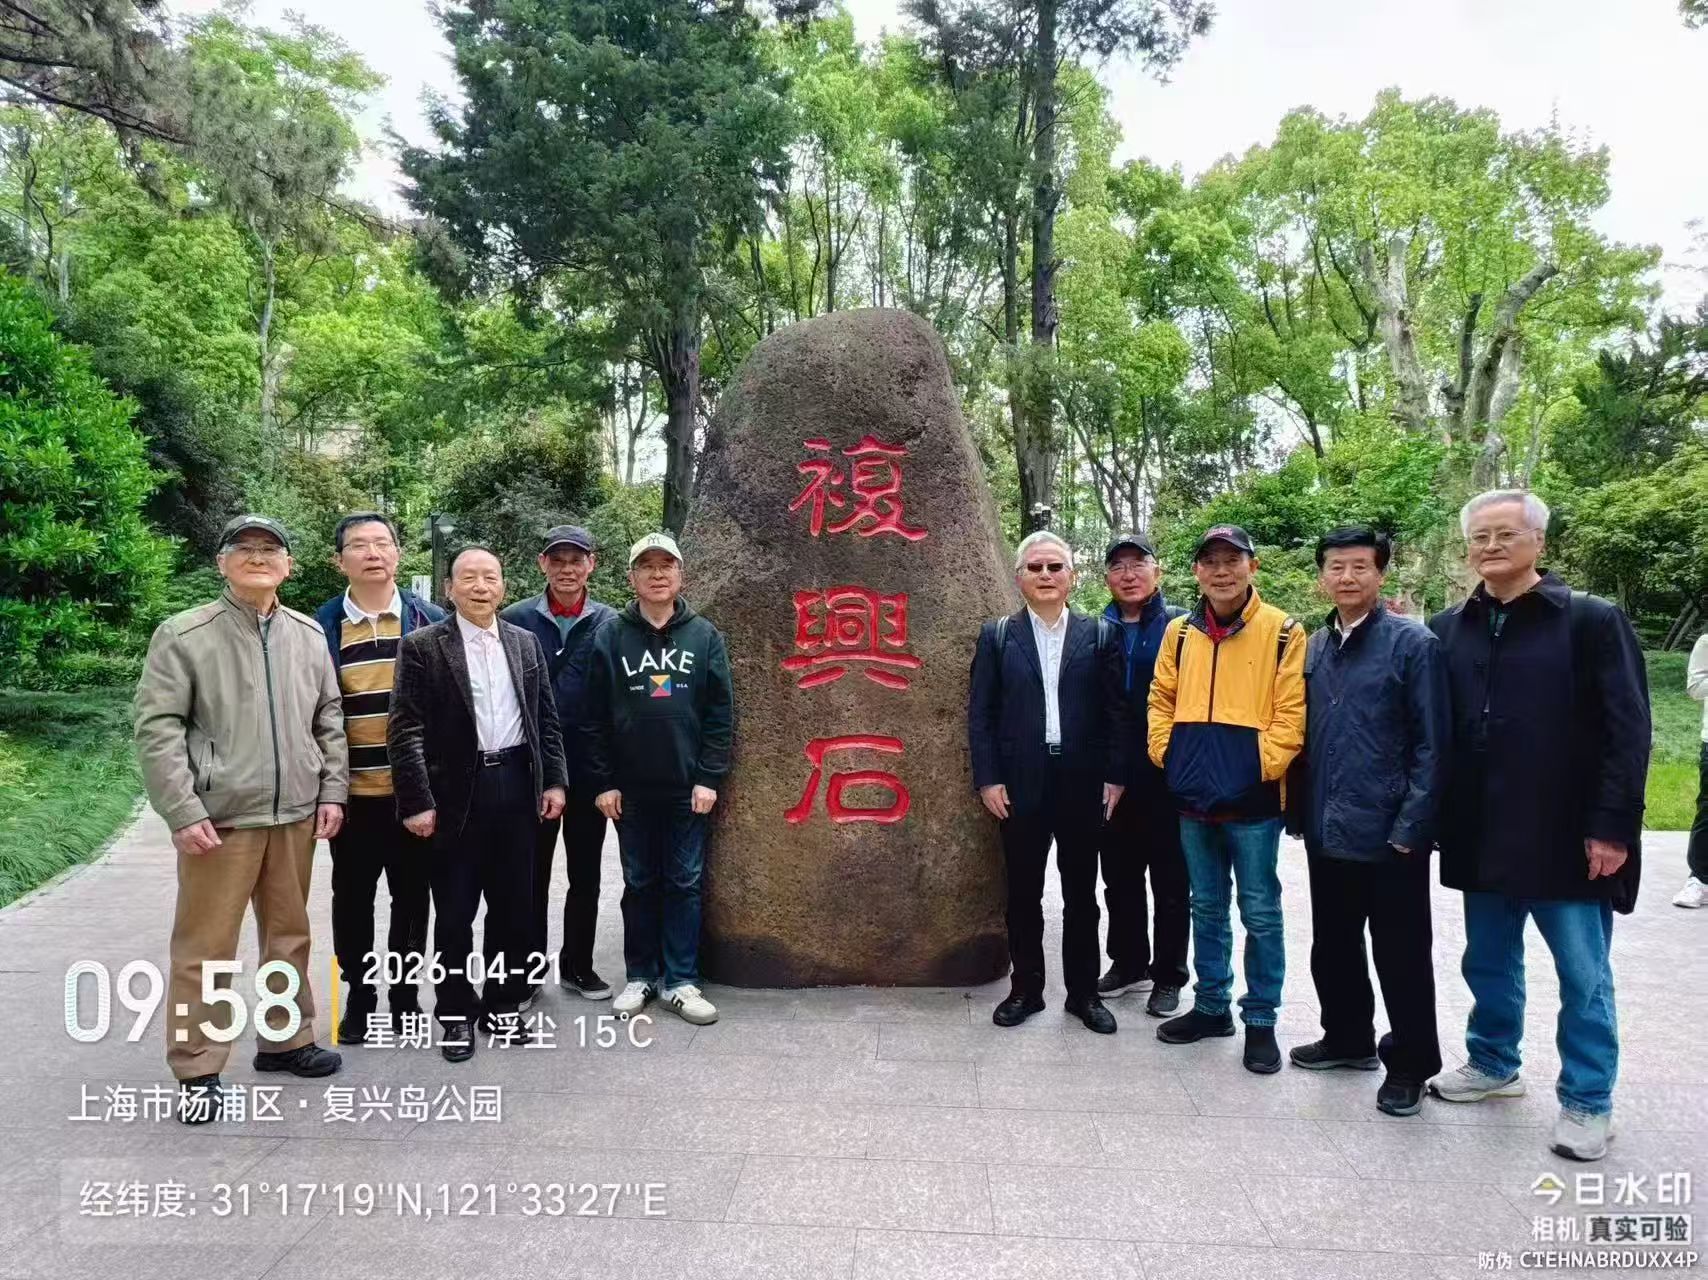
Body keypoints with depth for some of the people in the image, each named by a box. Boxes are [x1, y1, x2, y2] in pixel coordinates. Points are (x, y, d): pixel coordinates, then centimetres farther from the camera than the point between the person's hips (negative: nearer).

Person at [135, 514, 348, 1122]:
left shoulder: (308, 634, 8)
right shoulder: (184, 635, -6)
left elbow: (329, 720, 13)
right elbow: (157, 730, -9)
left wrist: (332, 792, 6)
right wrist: (183, 812, -14)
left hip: (295, 816, 5)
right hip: (219, 818, -4)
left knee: (289, 935, 16)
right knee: (205, 948, 4)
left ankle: (286, 1039, 31)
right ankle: (197, 1070, 17)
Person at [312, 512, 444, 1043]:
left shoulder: (430, 620, 1)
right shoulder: (321, 627, 1)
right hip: (352, 791, 1)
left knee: (411, 895, 10)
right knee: (353, 896, 11)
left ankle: (404, 991, 25)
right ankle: (359, 993, 27)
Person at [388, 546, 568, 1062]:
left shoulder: (525, 642, 10)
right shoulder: (422, 646, -3)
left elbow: (546, 718, 12)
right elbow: (404, 730, -8)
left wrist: (553, 781, 5)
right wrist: (417, 801, -13)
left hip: (516, 786, 4)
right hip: (455, 793, -3)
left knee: (512, 906, 11)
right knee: (454, 913, 6)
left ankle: (502, 1004, 26)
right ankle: (455, 1013, 21)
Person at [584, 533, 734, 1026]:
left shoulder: (704, 636, 2)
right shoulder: (610, 637, 1)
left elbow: (720, 713, 0)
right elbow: (594, 717, 0)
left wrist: (709, 777, -6)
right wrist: (602, 781, -4)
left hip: (688, 787, 0)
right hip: (630, 788, 0)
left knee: (685, 883, 6)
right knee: (639, 884, 11)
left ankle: (680, 981, 16)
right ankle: (640, 976, 24)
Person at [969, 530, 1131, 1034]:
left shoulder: (1100, 634, 3)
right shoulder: (996, 636, 3)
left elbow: (1116, 711, 2)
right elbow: (980, 713, 1)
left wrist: (1115, 777, -3)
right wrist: (987, 779, -5)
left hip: (1082, 784, 0)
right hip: (1020, 785, 0)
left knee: (1081, 894, 11)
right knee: (1023, 894, 10)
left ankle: (1084, 992, 24)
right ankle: (1026, 989, 24)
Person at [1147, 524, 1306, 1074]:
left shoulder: (1282, 632, -5)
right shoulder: (1180, 632, 8)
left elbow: (1291, 711, -8)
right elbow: (1162, 699, 14)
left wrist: (1265, 767, -14)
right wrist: (1165, 755, 3)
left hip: (1252, 800, -4)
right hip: (1193, 799, 5)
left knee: (1260, 912, 5)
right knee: (1206, 907, 16)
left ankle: (1260, 1019, 20)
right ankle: (1211, 1005, 30)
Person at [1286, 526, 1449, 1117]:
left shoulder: (1414, 643, -8)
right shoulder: (1314, 648, 8)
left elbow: (1431, 743, -10)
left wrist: (1412, 826, -14)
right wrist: (1302, 809, 8)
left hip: (1388, 834, -6)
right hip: (1327, 830, 6)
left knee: (1401, 955, 7)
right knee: (1332, 945, 18)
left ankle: (1409, 1065, 23)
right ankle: (1348, 1038, 36)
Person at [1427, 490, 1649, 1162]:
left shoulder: (1592, 621, -6)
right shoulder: (1448, 630, 6)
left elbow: (1628, 731, -9)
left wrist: (1612, 827, -14)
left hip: (1567, 837, -4)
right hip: (1481, 838, 4)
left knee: (1583, 978, 8)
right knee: (1489, 964, 17)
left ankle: (1587, 1102, 23)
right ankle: (1492, 1063, 36)